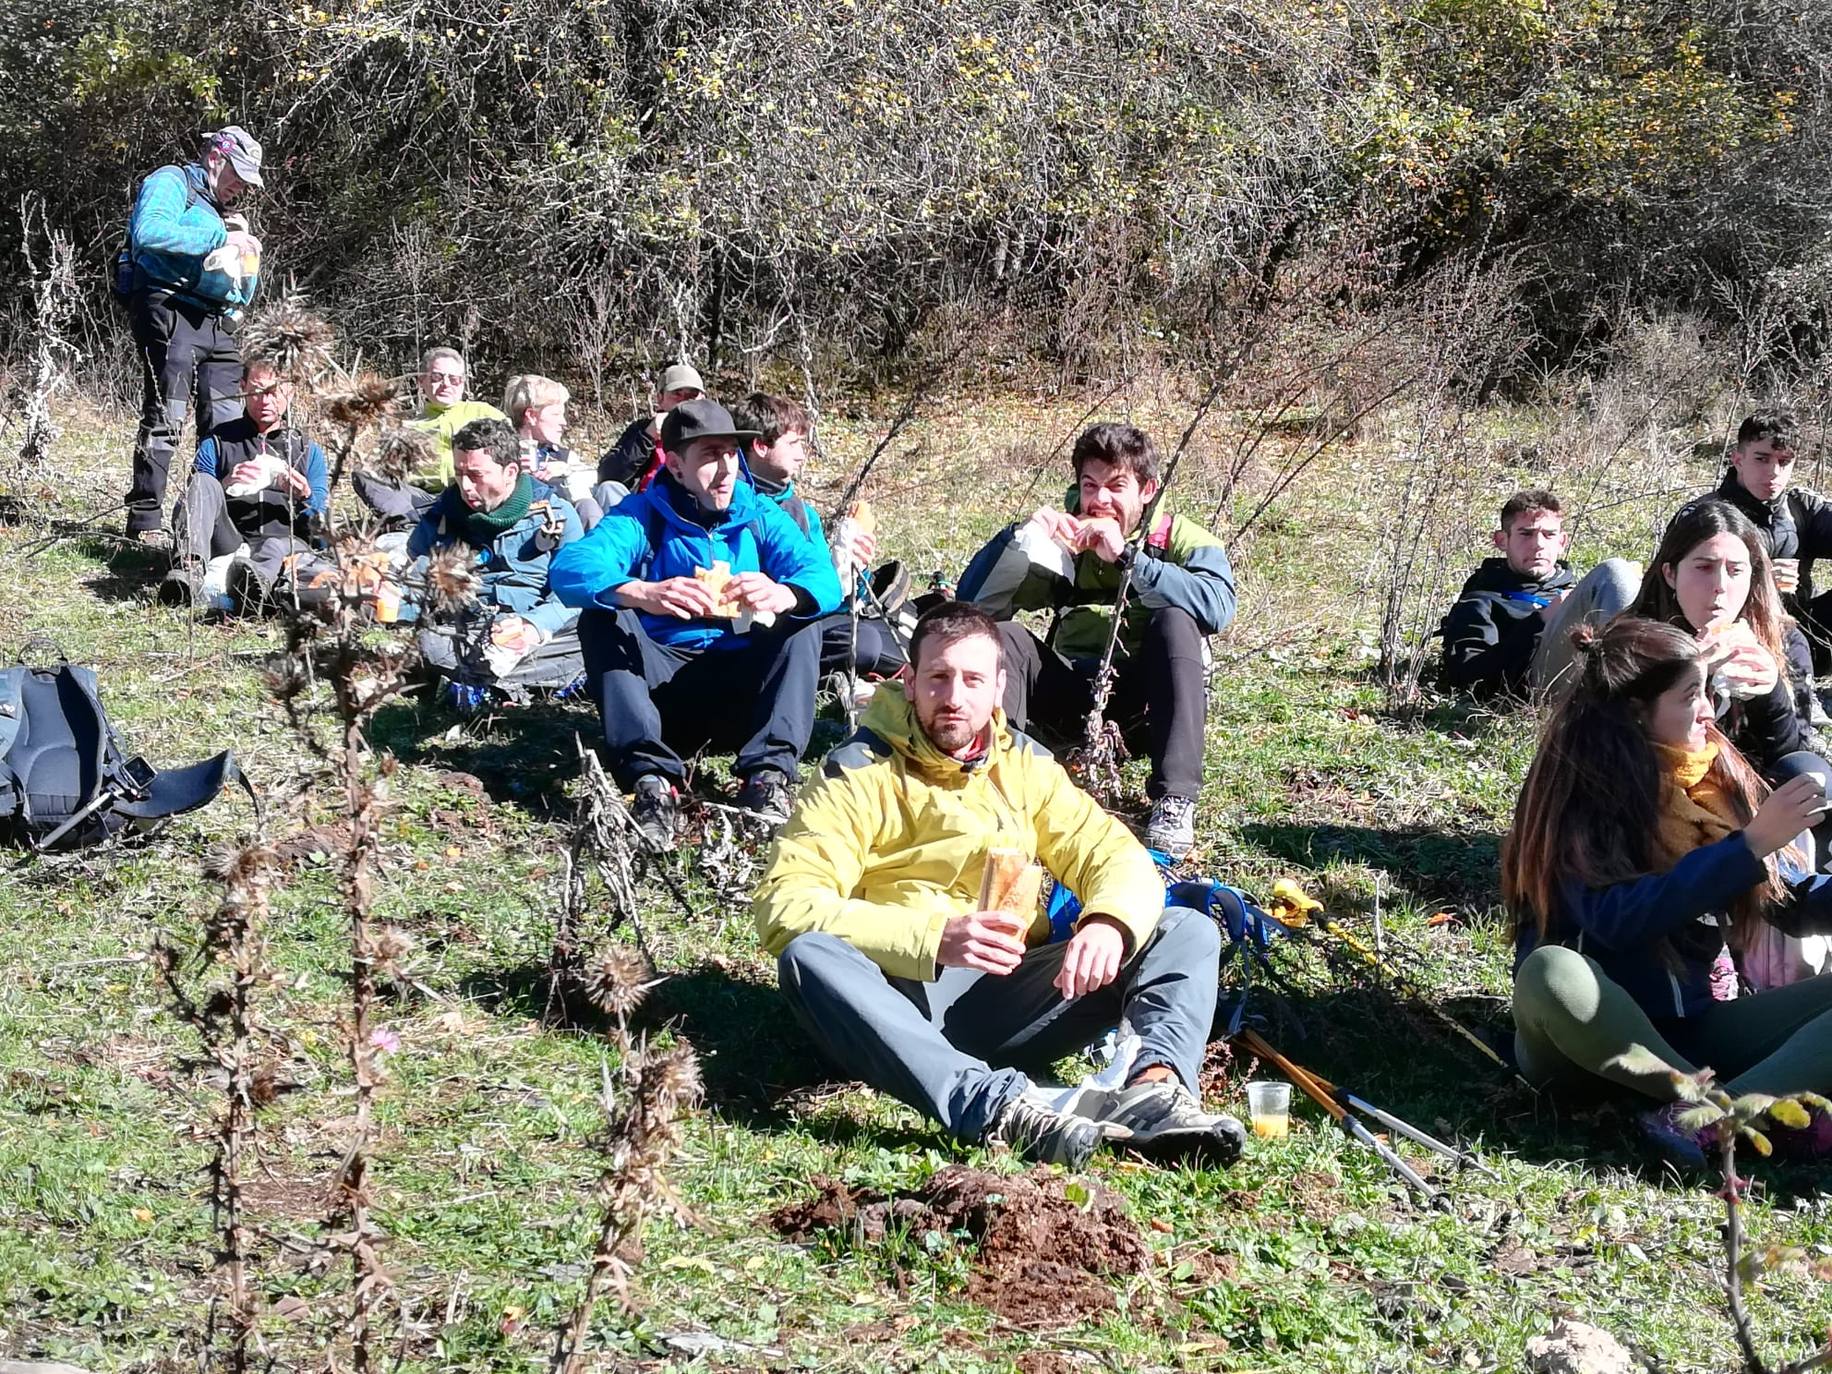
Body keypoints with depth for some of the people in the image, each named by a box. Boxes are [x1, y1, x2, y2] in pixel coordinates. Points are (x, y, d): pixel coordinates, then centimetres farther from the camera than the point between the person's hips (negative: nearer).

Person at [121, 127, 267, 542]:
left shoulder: (220, 210, 28)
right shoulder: (171, 182, 3)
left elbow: (242, 288, 31)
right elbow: (149, 232, -19)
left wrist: (247, 255, 9)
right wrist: (220, 238, -15)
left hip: (216, 322, 9)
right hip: (169, 313, -9)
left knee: (226, 426, 4)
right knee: (165, 419, -12)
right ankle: (145, 523, -10)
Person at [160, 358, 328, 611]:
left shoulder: (308, 450, 22)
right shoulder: (217, 443, 21)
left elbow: (322, 524, 15)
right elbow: (194, 501, 12)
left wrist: (304, 497, -7)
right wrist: (224, 485, -9)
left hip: (284, 540, -1)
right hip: (227, 542, 1)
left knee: (279, 548, -37)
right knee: (204, 483, -26)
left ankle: (253, 577, -74)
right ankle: (189, 568, -51)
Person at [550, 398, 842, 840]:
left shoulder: (761, 517, 4)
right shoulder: (644, 515, -4)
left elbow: (823, 578, -12)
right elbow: (569, 568, -22)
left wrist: (785, 595, -38)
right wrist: (642, 594, -44)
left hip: (742, 686, 1)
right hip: (662, 683, -1)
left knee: (801, 624, -19)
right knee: (601, 617, -23)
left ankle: (769, 774, -36)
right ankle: (652, 778, -40)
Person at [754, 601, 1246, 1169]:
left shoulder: (1025, 765, 14)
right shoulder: (858, 773, 1)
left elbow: (1116, 854, 8)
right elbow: (784, 903, -12)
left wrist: (1109, 923, -18)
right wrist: (933, 938, -26)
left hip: (1011, 1001, 4)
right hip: (903, 1003, -4)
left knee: (1188, 931, -8)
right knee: (809, 956, -35)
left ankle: (1154, 1086, -41)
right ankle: (1002, 1108, -53)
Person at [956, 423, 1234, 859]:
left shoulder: (1182, 540, 1)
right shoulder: (1064, 541, 11)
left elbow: (1218, 607, -22)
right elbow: (974, 601, 1)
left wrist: (1127, 558, -26)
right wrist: (1023, 539, -14)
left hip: (1145, 702, -3)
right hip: (1073, 699, 3)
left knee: (1175, 620, -31)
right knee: (1003, 635, -19)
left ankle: (1174, 800, -38)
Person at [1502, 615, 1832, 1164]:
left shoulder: (1720, 780, 5)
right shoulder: (1577, 793, -10)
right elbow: (1617, 919, -25)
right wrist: (1750, 845, -25)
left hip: (1690, 1032, 5)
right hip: (1590, 1034, -5)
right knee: (1552, 972, -38)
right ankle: (1762, 1107, -26)